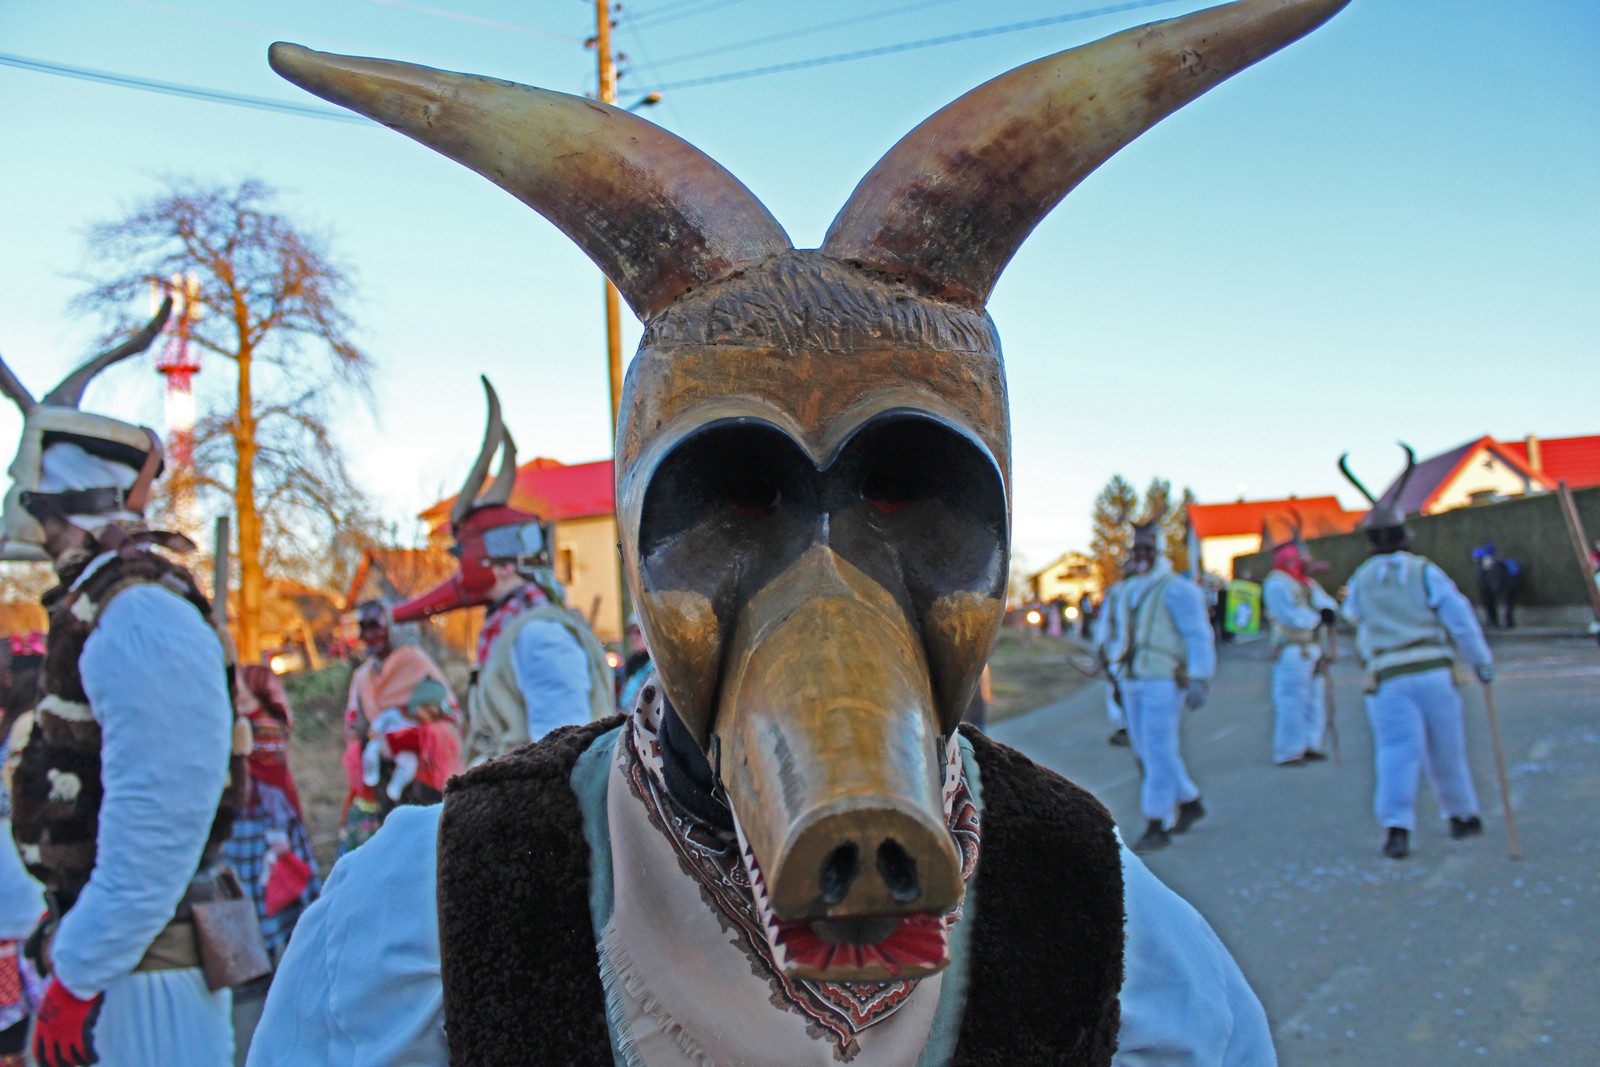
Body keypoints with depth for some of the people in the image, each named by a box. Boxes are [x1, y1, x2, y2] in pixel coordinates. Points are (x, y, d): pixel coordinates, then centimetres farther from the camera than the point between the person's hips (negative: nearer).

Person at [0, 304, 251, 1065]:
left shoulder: (137, 615, -20)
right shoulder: (97, 601, 11)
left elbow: (159, 821, -26)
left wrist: (79, 974, -21)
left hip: (142, 966, -9)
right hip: (108, 941, 9)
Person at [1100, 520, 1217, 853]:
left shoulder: (1176, 589, -7)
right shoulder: (1125, 591, 14)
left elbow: (1199, 636, -11)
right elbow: (1117, 637, 26)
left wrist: (1199, 679, -18)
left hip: (1162, 682, -8)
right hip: (1132, 682, 8)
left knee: (1158, 752, -8)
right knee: (1147, 749, 14)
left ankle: (1158, 826, -3)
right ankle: (1190, 802, 31)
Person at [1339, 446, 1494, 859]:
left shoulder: (1362, 579, 9)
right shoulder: (1426, 572, 3)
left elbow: (1353, 612, 29)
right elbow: (1459, 616, -4)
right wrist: (1481, 661, 2)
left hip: (1389, 677, 0)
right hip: (1435, 670, 0)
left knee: (1397, 751, -8)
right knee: (1446, 750, 15)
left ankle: (1396, 826, -23)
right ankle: (1462, 814, 31)